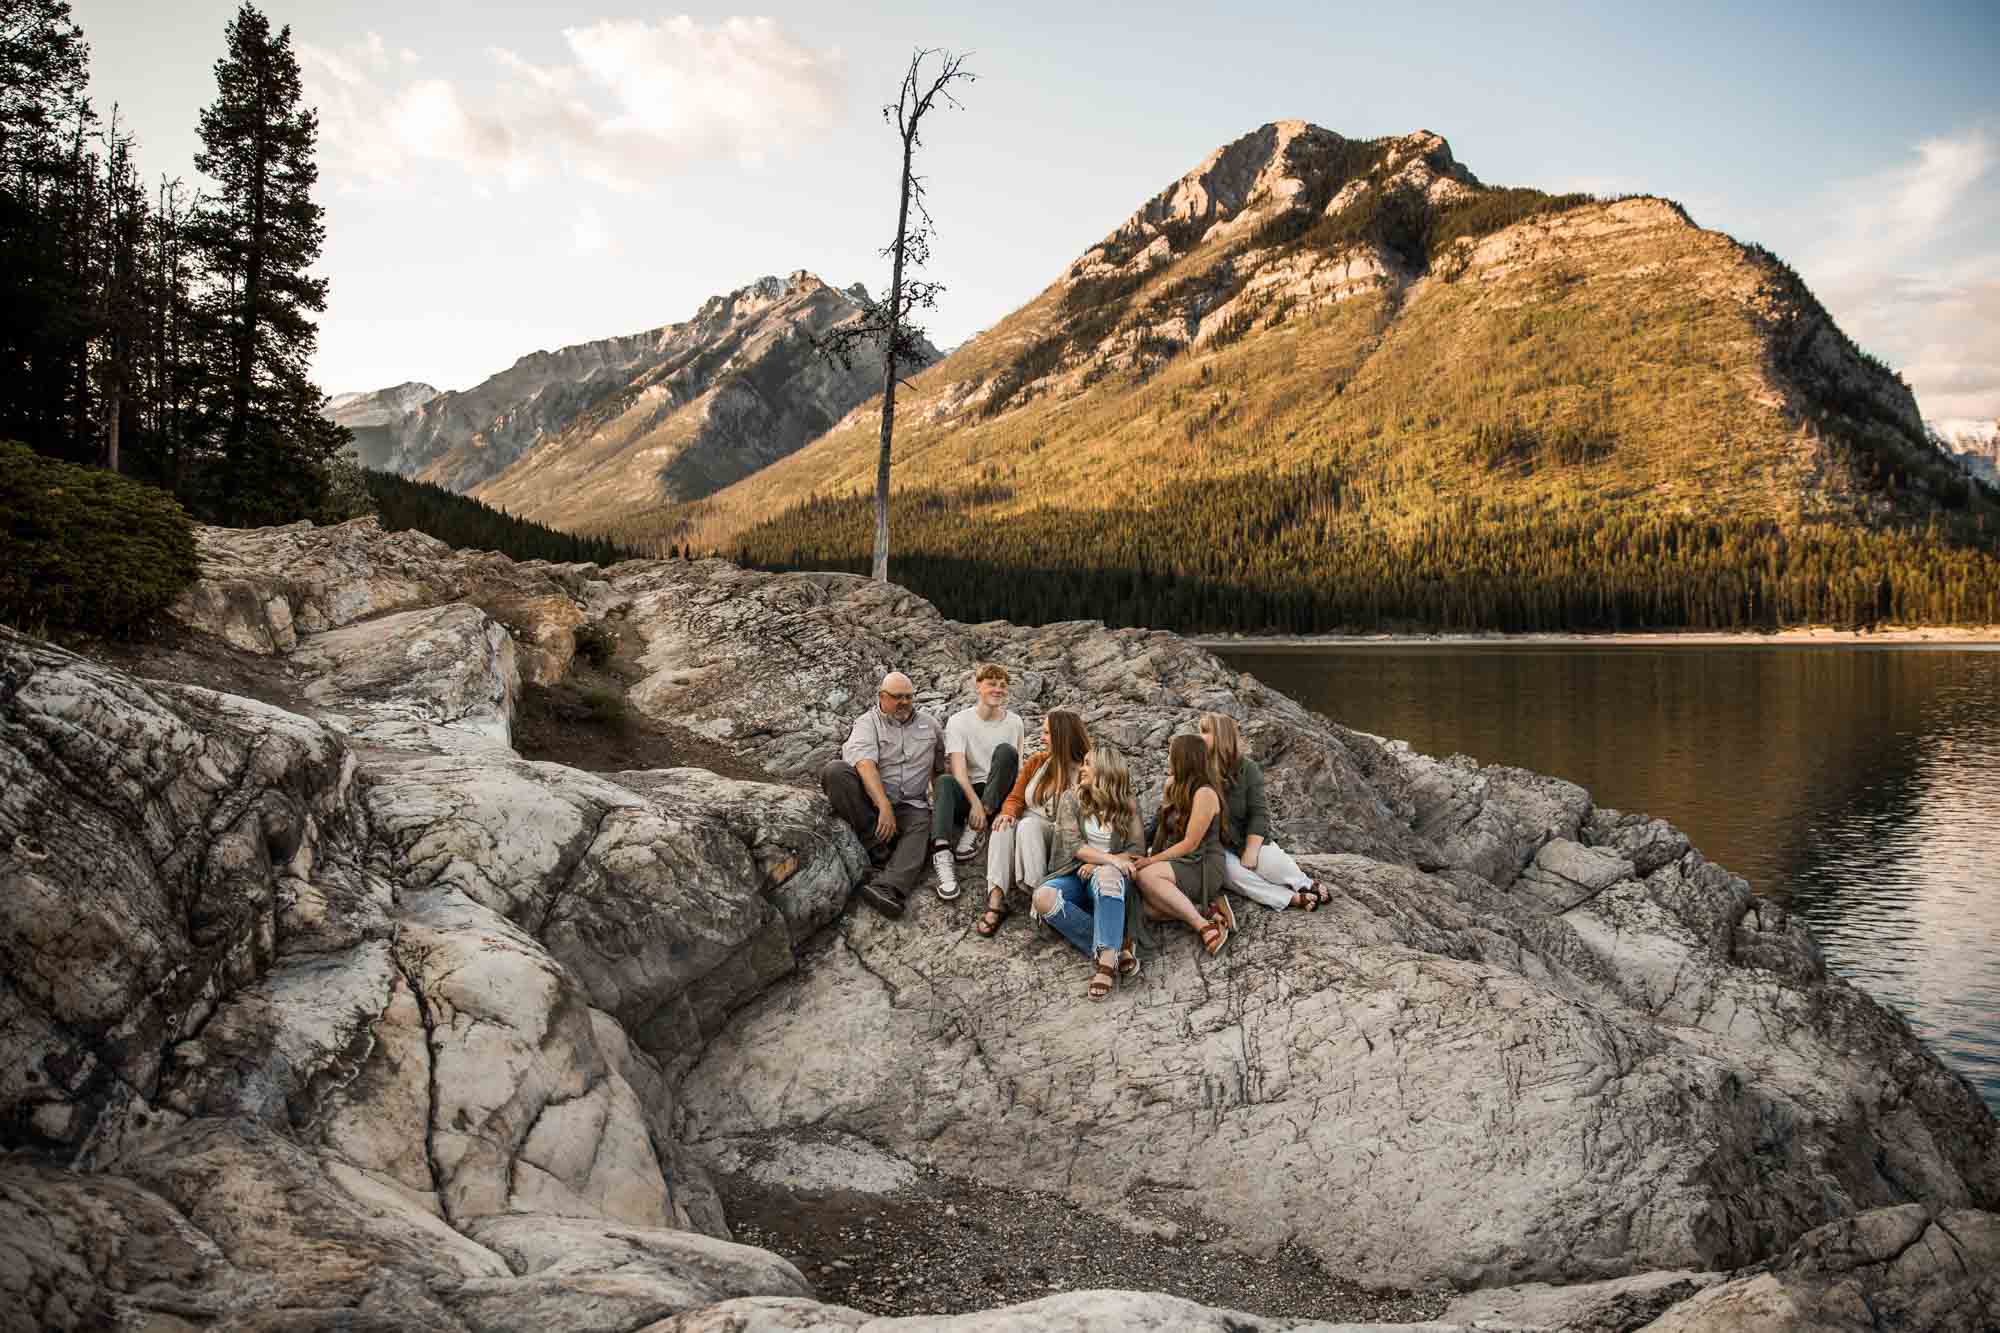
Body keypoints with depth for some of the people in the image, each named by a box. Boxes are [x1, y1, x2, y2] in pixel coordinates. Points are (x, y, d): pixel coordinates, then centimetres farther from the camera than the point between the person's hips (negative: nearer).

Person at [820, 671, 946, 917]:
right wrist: (884, 807, -29)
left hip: (911, 805, 2)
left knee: (921, 825, -33)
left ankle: (888, 888, -58)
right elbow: (865, 765, -16)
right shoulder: (867, 723, 2)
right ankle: (878, 851, -31)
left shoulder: (929, 724, 17)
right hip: (868, 801, -2)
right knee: (835, 770, -28)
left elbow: (943, 765, 21)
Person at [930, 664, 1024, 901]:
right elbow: (958, 767, -13)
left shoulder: (1014, 722, 8)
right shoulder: (959, 721, 1)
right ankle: (942, 855, -53)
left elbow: (1017, 768, 7)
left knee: (1005, 750, -25)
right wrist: (975, 802, -30)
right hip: (968, 791, -1)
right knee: (945, 781, -32)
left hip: (1001, 796, 1)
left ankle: (975, 830, -28)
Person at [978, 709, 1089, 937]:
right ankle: (996, 901, -39)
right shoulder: (1036, 761, 10)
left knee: (1029, 825, -33)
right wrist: (1008, 813, -12)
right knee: (1005, 826, -29)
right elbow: (1015, 798, 10)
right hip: (1028, 826, 4)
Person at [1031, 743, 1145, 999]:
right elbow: (1073, 845, -5)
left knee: (1106, 875, -39)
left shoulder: (1128, 805, 8)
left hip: (1110, 875, -1)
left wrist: (1098, 863, -13)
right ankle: (1117, 947, -35)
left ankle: (1105, 958, -48)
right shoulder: (1070, 799, 7)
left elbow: (1135, 851, 2)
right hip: (1075, 875, 1)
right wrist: (1111, 858, -19)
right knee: (1043, 897, -33)